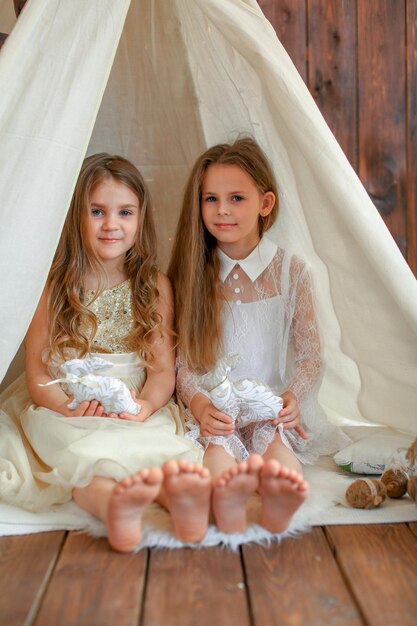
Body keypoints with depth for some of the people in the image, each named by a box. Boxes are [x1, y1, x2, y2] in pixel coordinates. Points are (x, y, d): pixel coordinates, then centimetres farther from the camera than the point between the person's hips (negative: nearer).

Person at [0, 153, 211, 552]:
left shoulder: (155, 287, 9)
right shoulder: (53, 286, 5)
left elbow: (163, 369, 5)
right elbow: (37, 373, 2)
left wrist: (146, 404, -17)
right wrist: (70, 406, -18)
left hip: (137, 412, 1)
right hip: (62, 409, -1)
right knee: (85, 454, -35)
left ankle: (180, 494, -61)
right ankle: (113, 506, -62)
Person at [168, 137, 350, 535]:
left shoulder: (291, 271, 5)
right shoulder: (194, 276, 8)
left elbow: (310, 356, 2)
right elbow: (183, 362, 2)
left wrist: (293, 397, -19)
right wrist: (198, 402, -19)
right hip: (214, 410, 0)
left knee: (275, 434, -34)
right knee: (219, 438, -34)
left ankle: (277, 500, -63)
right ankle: (224, 498, -63)